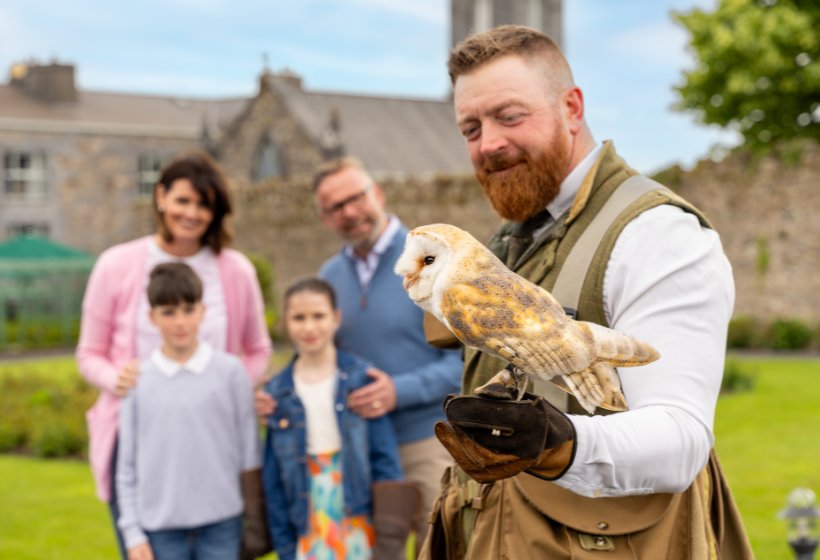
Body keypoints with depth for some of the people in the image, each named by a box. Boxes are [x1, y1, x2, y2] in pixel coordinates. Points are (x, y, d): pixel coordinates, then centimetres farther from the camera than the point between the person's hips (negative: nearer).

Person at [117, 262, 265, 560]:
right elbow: (127, 465, 5)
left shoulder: (229, 371, -1)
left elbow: (249, 452, 3)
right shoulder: (137, 381, 1)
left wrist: (256, 518, 4)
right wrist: (133, 533, 2)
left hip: (220, 523, -1)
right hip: (162, 526, 1)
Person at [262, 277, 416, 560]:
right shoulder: (277, 393, 3)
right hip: (310, 528, 2)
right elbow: (274, 478, 6)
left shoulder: (361, 378, -3)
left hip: (359, 521, -2)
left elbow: (385, 458, -2)